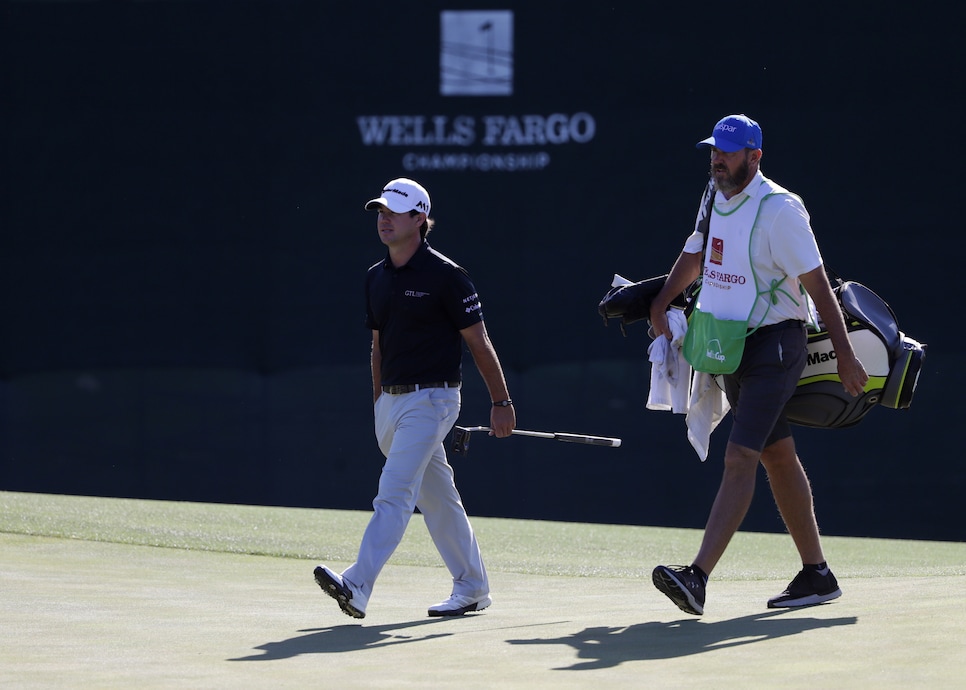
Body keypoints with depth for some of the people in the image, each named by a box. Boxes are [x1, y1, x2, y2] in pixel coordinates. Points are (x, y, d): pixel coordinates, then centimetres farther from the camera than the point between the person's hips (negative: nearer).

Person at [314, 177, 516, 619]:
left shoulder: (445, 276, -10)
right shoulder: (376, 278, 11)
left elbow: (479, 343, -6)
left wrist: (501, 403, -4)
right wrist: (378, 402, 18)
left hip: (430, 398, -8)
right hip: (390, 401, 8)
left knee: (394, 492, -17)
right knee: (437, 497, 13)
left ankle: (357, 586, -28)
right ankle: (473, 589, 22)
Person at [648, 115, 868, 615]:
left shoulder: (779, 209, -16)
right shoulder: (715, 198, 9)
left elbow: (818, 286, -15)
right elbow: (692, 258, 27)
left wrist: (846, 357, -16)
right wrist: (658, 307, 16)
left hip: (773, 345, -9)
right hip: (730, 347, 9)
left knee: (740, 458, -16)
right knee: (778, 458, 13)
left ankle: (698, 577, -27)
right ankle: (817, 575, 21)